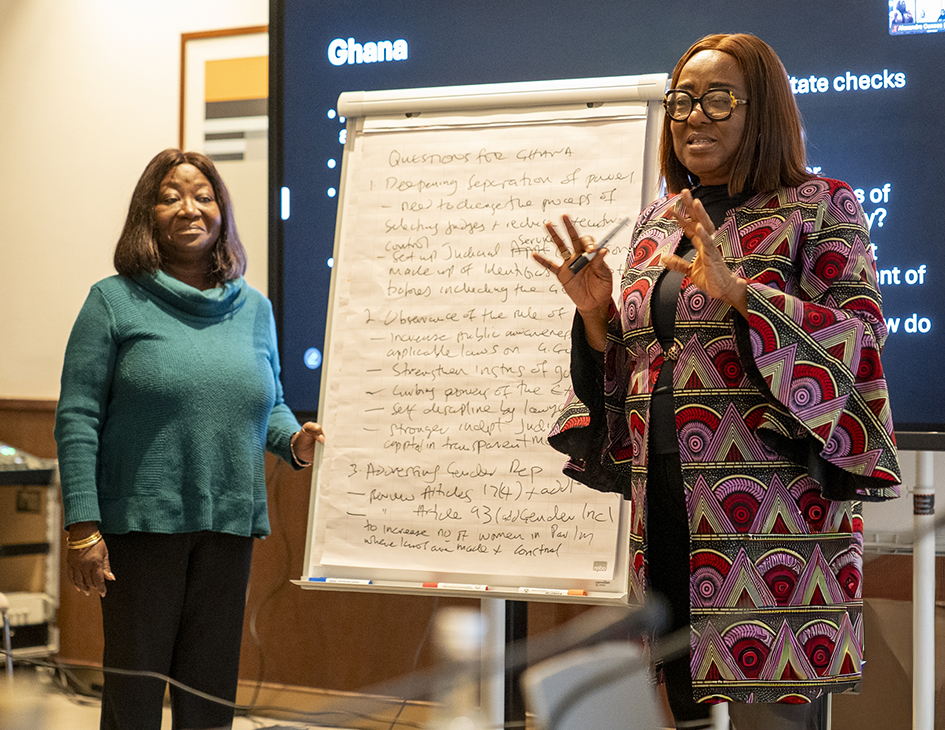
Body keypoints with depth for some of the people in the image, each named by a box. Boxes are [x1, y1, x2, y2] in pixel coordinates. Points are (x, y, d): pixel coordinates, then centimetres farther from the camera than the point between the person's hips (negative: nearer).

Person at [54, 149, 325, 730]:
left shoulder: (254, 309, 11)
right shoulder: (115, 301, -2)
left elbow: (270, 404, 21)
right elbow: (78, 419, -5)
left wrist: (296, 441, -3)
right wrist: (83, 528, -12)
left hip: (230, 523, 4)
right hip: (141, 523, -4)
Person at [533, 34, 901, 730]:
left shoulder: (819, 205, 2)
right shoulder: (657, 223, 17)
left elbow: (861, 335, -10)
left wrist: (739, 292, -20)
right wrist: (597, 315, 0)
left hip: (774, 504, -5)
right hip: (666, 505, 5)